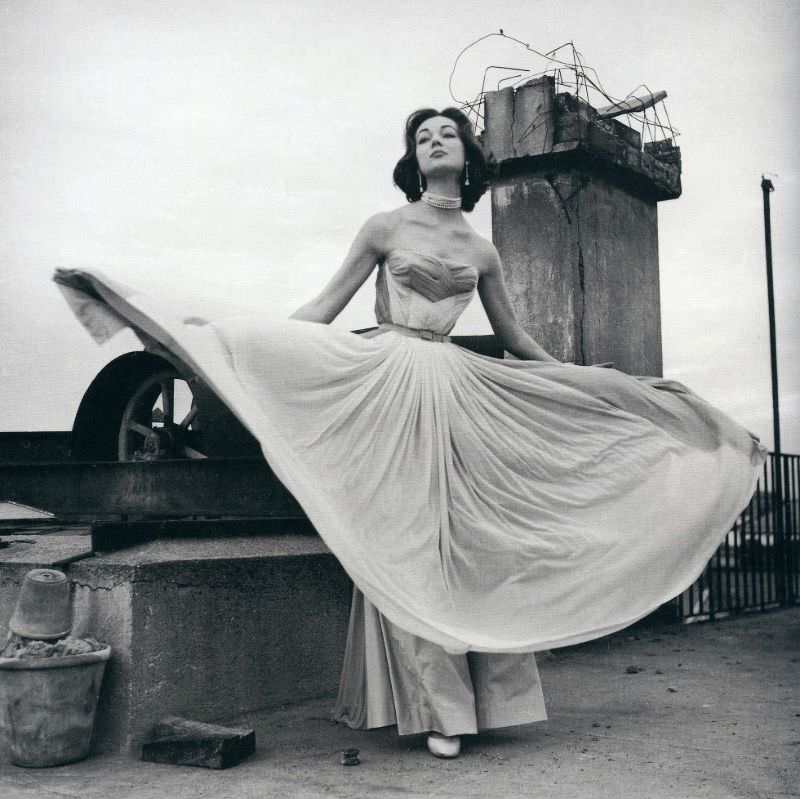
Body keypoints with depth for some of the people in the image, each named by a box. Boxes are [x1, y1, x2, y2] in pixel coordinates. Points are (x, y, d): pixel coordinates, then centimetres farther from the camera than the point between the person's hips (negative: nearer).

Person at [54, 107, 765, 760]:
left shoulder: (481, 251, 14)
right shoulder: (385, 227, 5)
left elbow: (518, 343, 20)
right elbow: (322, 310, 4)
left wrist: (611, 387, 22)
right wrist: (233, 334, -5)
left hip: (454, 388, 3)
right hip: (389, 381, -3)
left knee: (460, 535, 1)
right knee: (407, 540, -3)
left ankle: (467, 693, 12)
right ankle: (433, 705, 6)